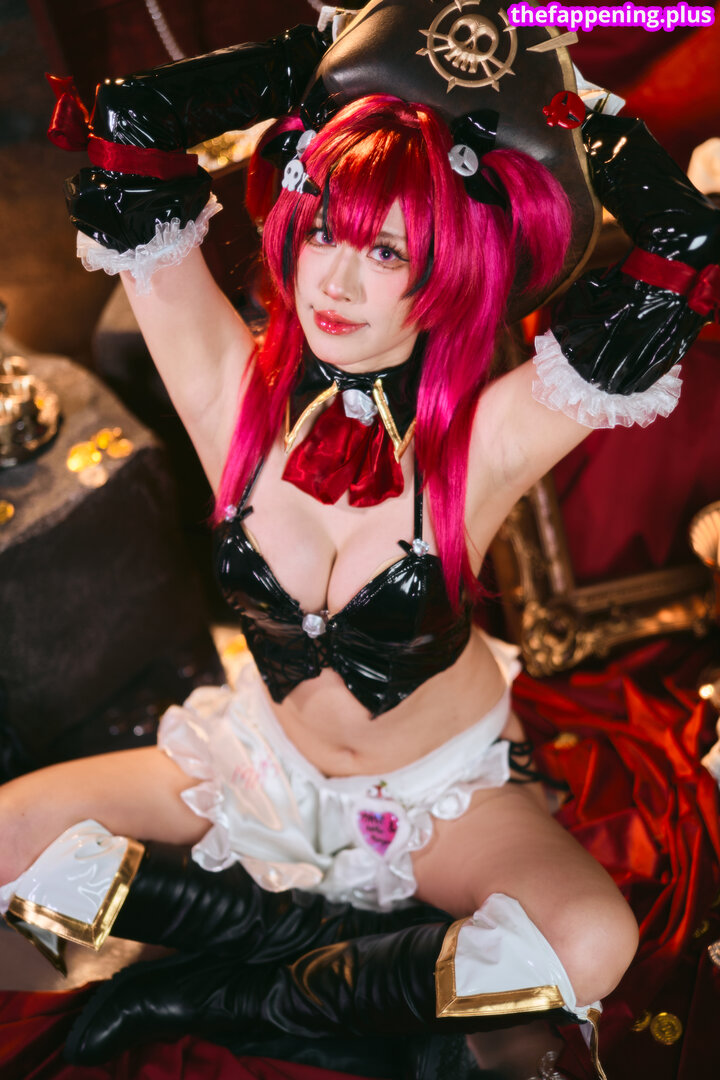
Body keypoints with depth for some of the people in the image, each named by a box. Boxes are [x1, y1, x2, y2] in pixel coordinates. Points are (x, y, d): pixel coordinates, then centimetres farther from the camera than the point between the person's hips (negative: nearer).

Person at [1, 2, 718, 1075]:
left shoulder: (486, 440, -23)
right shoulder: (237, 394, -18)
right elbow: (129, 125, -18)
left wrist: (583, 103, -17)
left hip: (445, 785, -1)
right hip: (266, 758, 2)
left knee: (593, 944, -28)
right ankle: (317, 930, -5)